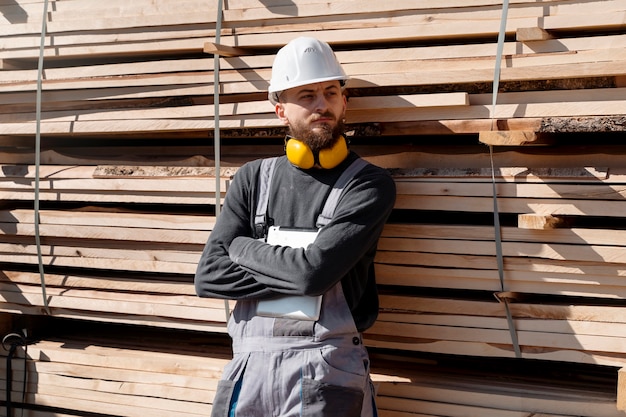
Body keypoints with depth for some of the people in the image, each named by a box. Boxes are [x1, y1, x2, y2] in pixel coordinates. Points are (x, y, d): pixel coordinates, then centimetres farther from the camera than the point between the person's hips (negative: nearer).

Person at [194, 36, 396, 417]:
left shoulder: (371, 184, -5)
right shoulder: (253, 178, 6)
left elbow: (315, 270, -19)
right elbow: (209, 277, -3)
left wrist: (243, 247, -4)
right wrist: (300, 278, -13)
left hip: (326, 369, -3)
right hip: (249, 362, 4)